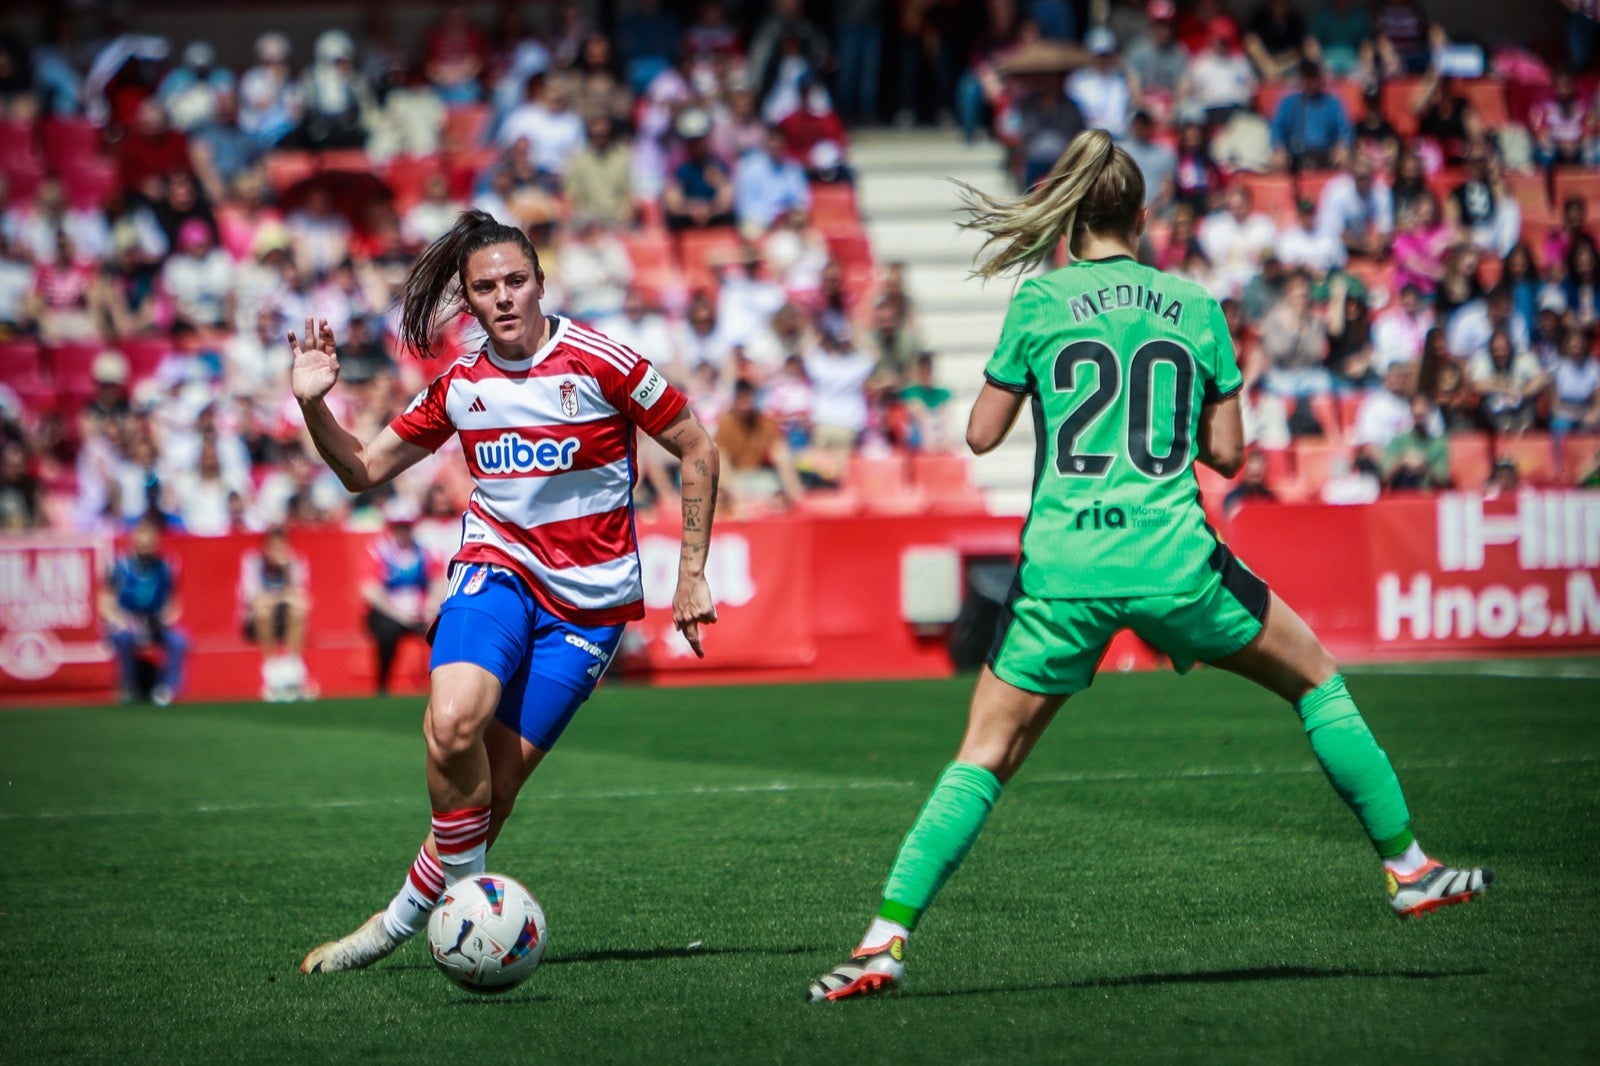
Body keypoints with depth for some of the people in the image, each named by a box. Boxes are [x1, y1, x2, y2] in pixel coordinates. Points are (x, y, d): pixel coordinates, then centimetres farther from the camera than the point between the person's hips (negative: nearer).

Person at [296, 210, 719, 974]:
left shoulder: (599, 363, -9)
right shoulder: (459, 384, 4)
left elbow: (696, 449, 1)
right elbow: (364, 471, 13)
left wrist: (692, 574, -1)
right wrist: (314, 405, -6)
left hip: (589, 597, -2)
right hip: (497, 567, 2)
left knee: (499, 777, -8)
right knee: (453, 724, -28)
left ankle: (411, 912, 11)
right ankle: (465, 892, -10)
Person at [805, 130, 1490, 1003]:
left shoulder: (1040, 300, 3)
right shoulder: (1194, 307, 8)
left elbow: (981, 435, 7)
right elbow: (1227, 451, 10)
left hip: (1061, 571, 0)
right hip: (1173, 562, 0)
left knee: (984, 758, 7)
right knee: (1315, 675, 22)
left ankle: (886, 936, -4)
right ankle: (1408, 870, 24)